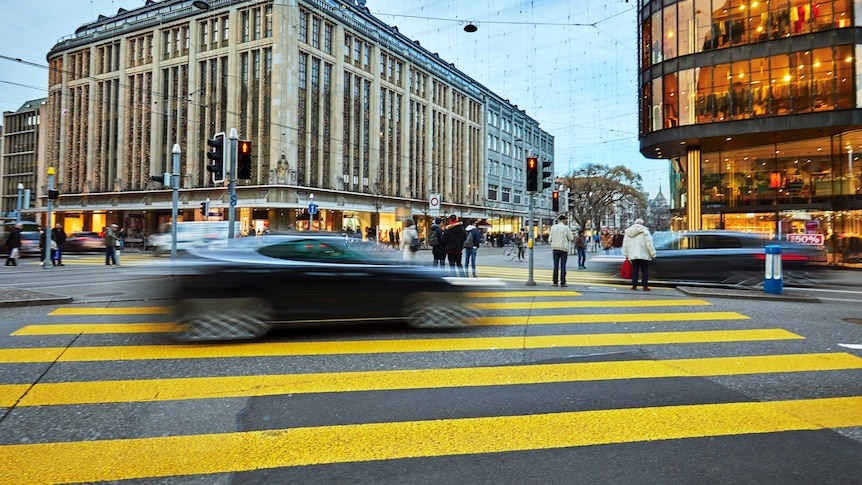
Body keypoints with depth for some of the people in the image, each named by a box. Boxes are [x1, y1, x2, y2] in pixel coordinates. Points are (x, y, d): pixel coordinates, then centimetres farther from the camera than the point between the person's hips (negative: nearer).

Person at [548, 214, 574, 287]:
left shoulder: (553, 227, 2)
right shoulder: (566, 228, -7)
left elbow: (550, 239, 3)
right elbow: (571, 238, -2)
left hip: (555, 248, 3)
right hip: (563, 248, -3)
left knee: (556, 265, 6)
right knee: (563, 266, 1)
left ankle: (555, 282, 4)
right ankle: (562, 282, 1)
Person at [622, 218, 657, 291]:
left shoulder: (628, 231, 11)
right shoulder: (644, 231, -5)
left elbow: (625, 245, 13)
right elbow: (649, 244, -9)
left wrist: (626, 255, 18)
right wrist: (653, 254, -4)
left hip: (633, 255, 4)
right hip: (643, 255, -4)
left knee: (634, 271, 9)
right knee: (644, 271, 2)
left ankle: (634, 285, 9)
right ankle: (645, 286, 0)